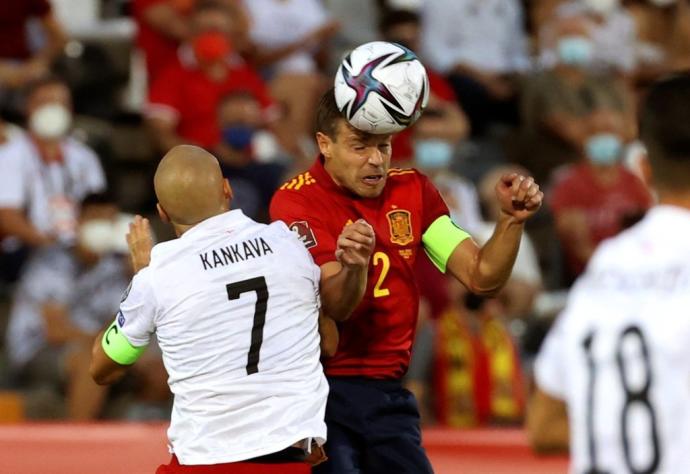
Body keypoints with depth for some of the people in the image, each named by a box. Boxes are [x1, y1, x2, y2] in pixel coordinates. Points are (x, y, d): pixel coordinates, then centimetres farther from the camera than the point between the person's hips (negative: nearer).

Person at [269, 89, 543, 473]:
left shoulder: (413, 191, 8)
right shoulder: (297, 201, -9)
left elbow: (481, 276, 4)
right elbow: (336, 308, -19)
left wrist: (512, 221, -12)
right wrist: (351, 266, -39)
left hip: (387, 394, 5)